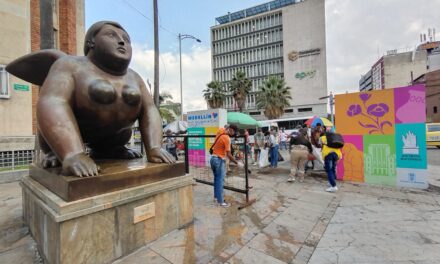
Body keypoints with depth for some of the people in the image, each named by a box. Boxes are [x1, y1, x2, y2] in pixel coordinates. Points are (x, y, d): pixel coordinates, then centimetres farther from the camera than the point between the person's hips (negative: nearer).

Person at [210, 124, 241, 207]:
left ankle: (216, 196, 31)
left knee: (216, 179, 18)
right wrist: (237, 163, -15)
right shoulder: (227, 139, -21)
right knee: (220, 181, -1)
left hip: (213, 158, 9)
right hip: (219, 160, -9)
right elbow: (229, 155, -21)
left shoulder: (221, 131, 3)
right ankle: (220, 201, 7)